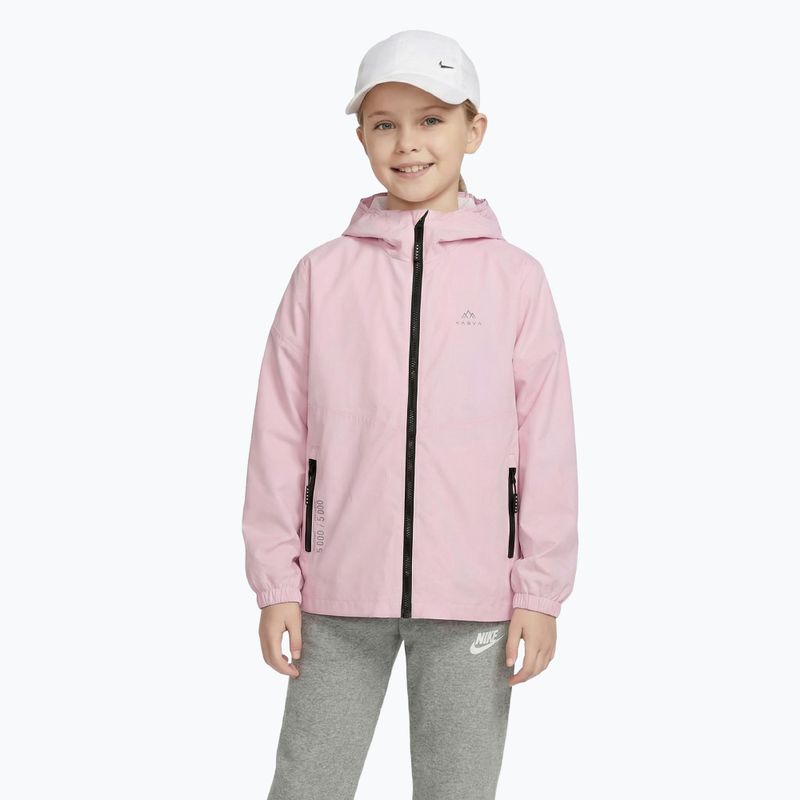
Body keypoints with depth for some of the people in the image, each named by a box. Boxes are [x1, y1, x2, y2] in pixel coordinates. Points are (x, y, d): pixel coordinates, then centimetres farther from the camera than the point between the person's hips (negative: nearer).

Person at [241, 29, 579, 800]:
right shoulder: (322, 273, 2)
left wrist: (541, 592, -2)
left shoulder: (514, 278, 0)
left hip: (471, 596, 0)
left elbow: (545, 442, 0)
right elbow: (280, 436, 3)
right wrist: (276, 582, 0)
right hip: (339, 592, 1)